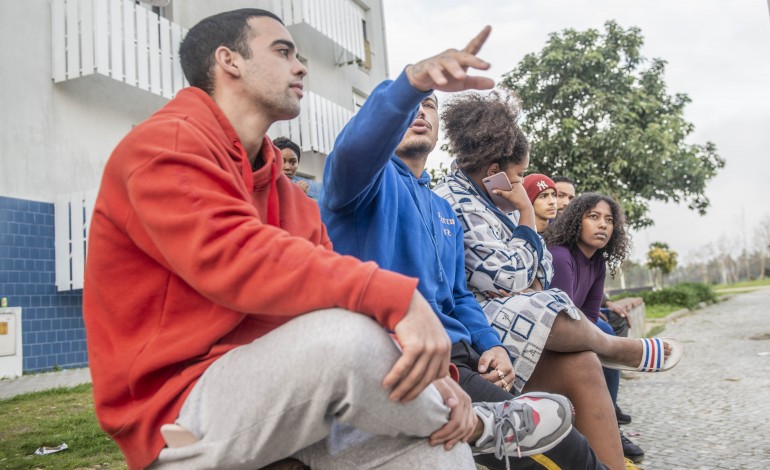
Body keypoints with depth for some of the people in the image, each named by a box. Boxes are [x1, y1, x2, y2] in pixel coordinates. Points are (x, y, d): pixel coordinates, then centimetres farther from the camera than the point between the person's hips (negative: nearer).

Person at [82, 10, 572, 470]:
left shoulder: (288, 194, 14)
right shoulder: (166, 144, -10)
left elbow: (327, 276, 5)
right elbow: (236, 259, -27)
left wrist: (433, 369, -9)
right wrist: (399, 297, -33)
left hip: (270, 405, 8)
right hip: (179, 412, -7)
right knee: (347, 334, -31)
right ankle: (476, 425, -3)